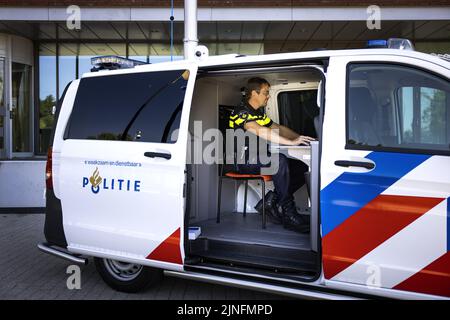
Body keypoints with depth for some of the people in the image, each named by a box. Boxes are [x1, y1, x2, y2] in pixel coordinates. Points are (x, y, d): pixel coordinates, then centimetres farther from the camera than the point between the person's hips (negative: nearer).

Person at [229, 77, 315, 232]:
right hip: (244, 161, -9)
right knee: (280, 161, -34)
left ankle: (271, 200, -5)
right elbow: (260, 131, -29)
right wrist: (291, 142, -34)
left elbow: (278, 128, 22)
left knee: (301, 168, -5)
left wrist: (300, 138, 5)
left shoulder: (259, 113, 18)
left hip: (258, 158, 9)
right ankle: (289, 215, -27)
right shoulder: (241, 111, -12)